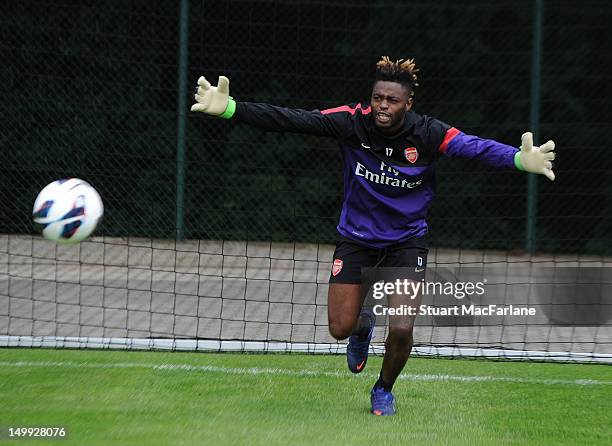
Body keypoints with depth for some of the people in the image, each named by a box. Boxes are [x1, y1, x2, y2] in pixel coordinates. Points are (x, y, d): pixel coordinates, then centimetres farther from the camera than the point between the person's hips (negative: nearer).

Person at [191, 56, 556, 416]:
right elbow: (290, 120, -23)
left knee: (402, 330, -13)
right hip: (357, 235, 1)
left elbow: (477, 148, -35)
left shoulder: (429, 134, -21)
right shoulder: (353, 122, -18)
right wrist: (230, 109, -34)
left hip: (407, 240, -1)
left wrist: (520, 158, -55)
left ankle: (384, 390, 19)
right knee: (340, 328, 1)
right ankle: (364, 322, 41)